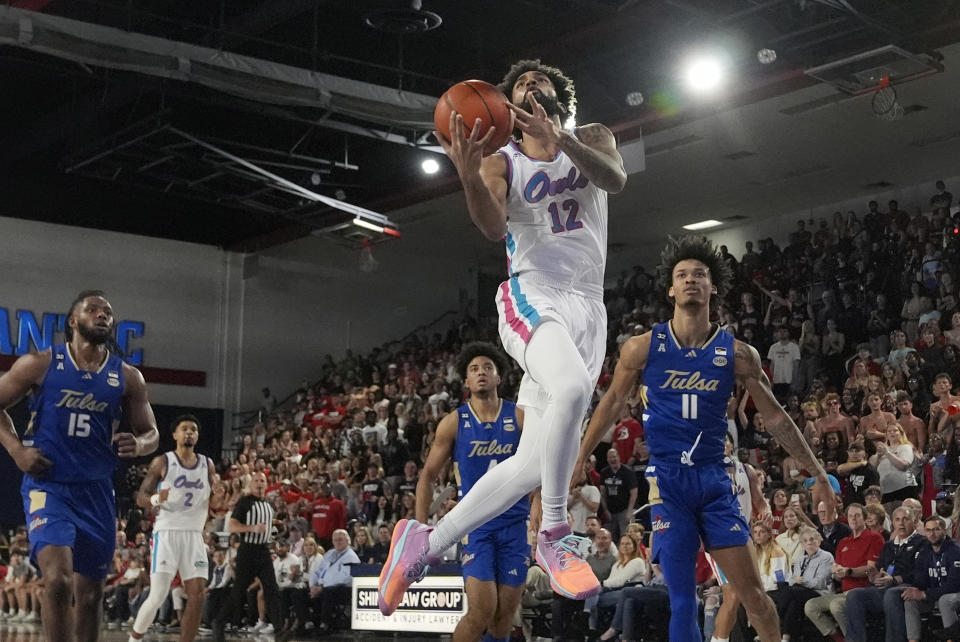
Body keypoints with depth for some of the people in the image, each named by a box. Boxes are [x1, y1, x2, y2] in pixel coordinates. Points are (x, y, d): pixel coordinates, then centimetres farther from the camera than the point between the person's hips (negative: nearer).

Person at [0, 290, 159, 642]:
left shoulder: (128, 378, 4)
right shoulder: (39, 364, -3)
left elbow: (151, 433, 10)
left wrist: (138, 445, -13)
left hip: (96, 493, 4)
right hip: (48, 486, -4)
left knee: (90, 593, 10)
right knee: (58, 579, -23)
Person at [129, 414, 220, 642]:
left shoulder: (207, 464, 11)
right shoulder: (162, 462, 0)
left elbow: (215, 502, 18)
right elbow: (140, 498, -1)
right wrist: (156, 499, -23)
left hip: (194, 535, 4)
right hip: (167, 533, -4)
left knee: (197, 595, -6)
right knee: (158, 596, -10)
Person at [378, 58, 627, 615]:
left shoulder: (591, 138, 14)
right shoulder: (501, 163, 9)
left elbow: (616, 179, -10)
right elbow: (493, 227, -12)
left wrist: (560, 139, -27)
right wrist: (468, 175, -32)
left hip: (588, 310, 4)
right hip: (533, 297, -3)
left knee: (533, 462, -2)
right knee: (571, 389, -37)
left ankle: (425, 543, 12)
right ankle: (555, 537, -22)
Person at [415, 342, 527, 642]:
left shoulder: (520, 417, 1)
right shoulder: (453, 423, -1)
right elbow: (428, 476, 5)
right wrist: (420, 526, -2)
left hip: (515, 524, 2)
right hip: (475, 524, -2)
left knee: (506, 612, 5)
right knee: (482, 610, -14)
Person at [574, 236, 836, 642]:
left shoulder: (737, 354, 0)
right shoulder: (642, 348, -1)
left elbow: (774, 417, 7)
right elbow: (612, 404, 10)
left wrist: (818, 474, 6)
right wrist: (577, 462, 11)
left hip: (714, 479, 1)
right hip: (666, 480, -1)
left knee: (753, 592, -1)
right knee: (682, 599, -3)